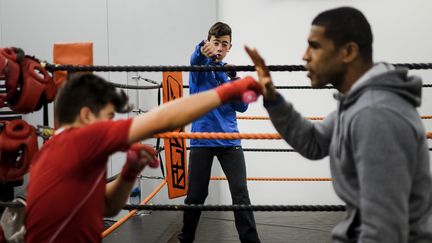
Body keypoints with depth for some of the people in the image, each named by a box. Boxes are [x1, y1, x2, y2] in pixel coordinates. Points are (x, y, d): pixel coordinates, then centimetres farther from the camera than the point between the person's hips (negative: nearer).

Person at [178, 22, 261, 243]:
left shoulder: (229, 71, 13)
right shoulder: (201, 66, 2)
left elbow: (242, 107, 7)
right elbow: (196, 59, -24)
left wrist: (235, 82, -9)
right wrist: (202, 50, -49)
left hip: (229, 140, 2)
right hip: (201, 140, -2)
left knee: (240, 192, -6)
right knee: (195, 195, 5)